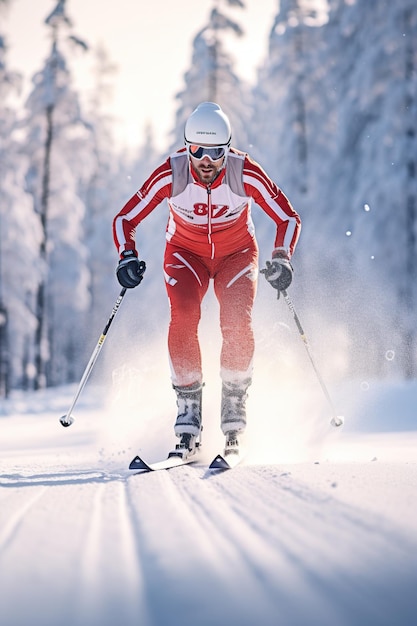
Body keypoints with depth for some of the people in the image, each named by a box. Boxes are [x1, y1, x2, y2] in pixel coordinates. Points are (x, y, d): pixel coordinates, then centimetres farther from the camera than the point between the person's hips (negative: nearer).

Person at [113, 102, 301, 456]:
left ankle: (235, 407, -6)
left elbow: (288, 218, -17)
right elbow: (126, 219, -16)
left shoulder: (246, 174, -27)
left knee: (238, 324, -23)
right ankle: (188, 410, -14)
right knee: (183, 319, -24)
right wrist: (128, 257, -33)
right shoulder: (170, 175, -26)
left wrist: (281, 259, -32)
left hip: (236, 253, 0)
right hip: (186, 253, 0)